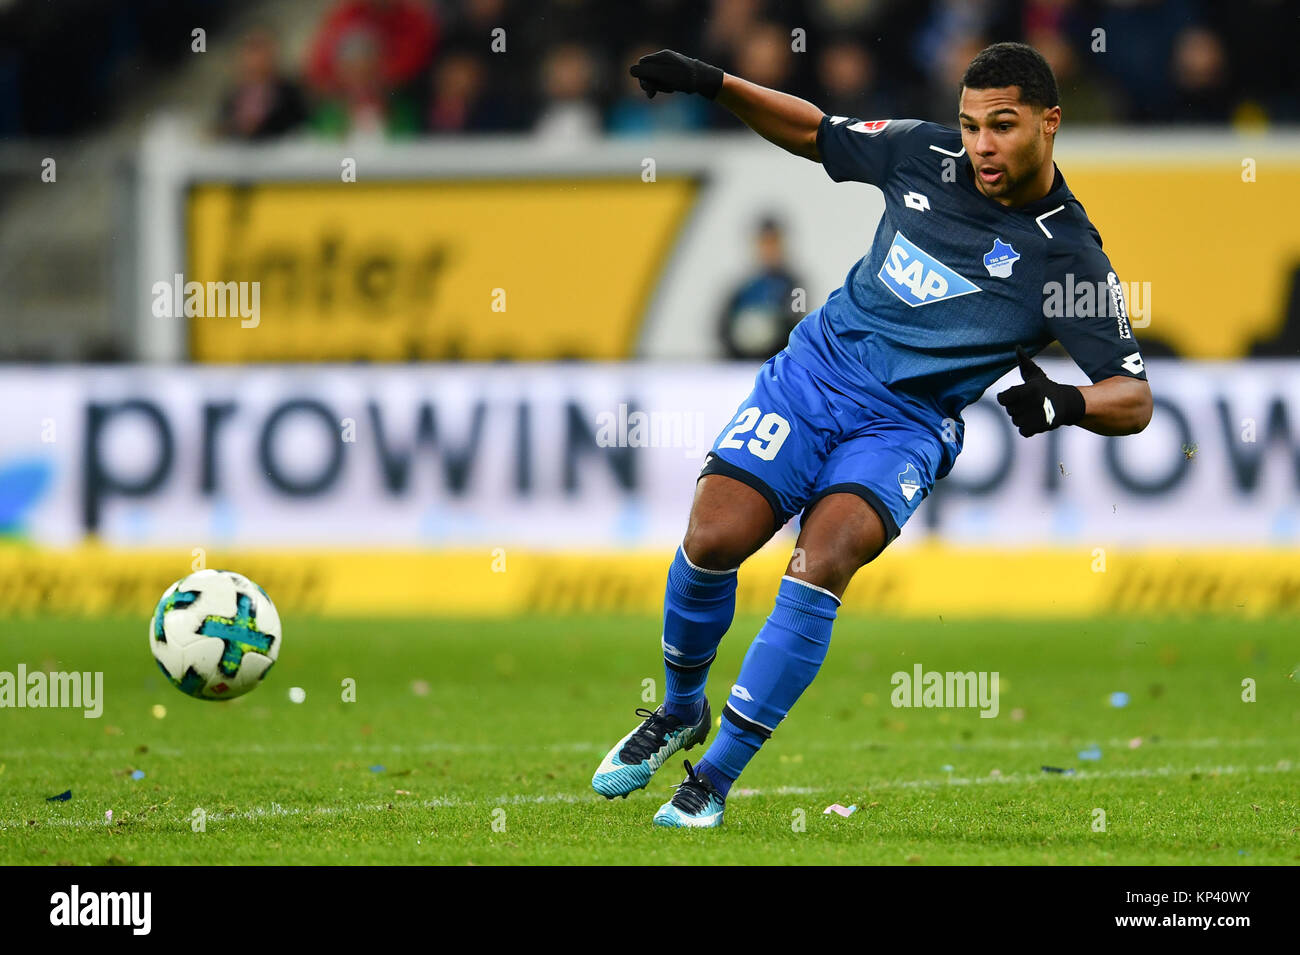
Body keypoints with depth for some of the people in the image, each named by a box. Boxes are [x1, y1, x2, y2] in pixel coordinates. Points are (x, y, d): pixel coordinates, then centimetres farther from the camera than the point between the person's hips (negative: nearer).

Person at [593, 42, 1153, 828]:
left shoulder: (1070, 256, -9)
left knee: (822, 563, -27)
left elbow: (1135, 400, -10)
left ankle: (716, 777, -18)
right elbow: (814, 131, 19)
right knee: (712, 540, -14)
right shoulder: (926, 154, 2)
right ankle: (680, 712, 16)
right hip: (815, 367, 3)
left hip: (905, 426, -3)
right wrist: (711, 83, 7)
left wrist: (1065, 403, -31)